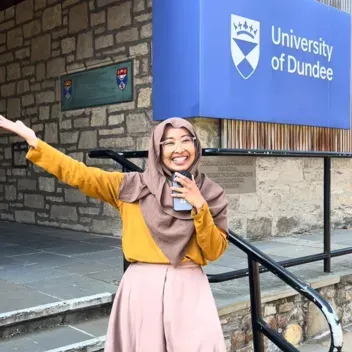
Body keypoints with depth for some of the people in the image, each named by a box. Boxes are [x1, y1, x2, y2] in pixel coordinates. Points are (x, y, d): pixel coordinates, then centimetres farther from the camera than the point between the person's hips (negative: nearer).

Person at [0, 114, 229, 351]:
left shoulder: (210, 194, 5)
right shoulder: (132, 186, 3)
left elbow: (215, 252, 1)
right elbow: (79, 174, 4)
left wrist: (200, 207, -12)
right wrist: (33, 140, 0)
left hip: (190, 287, 0)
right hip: (142, 286, 0)